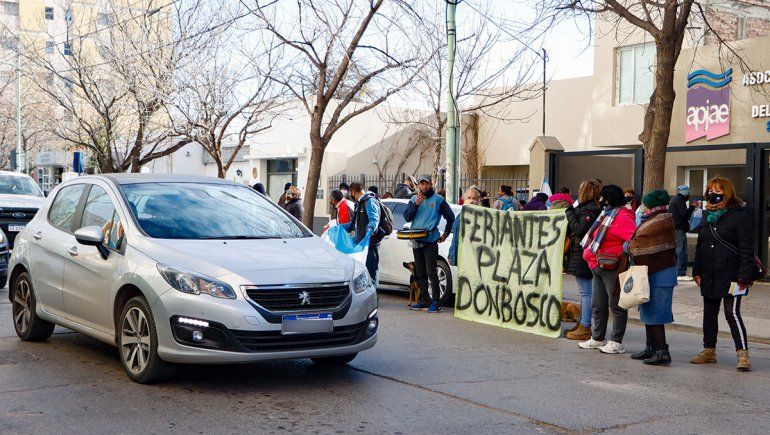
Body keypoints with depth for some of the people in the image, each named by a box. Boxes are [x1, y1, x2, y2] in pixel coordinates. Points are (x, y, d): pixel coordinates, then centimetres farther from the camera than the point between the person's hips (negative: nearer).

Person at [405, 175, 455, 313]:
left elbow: (451, 217, 7)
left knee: (431, 272, -10)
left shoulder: (438, 199, 0)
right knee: (420, 272, 11)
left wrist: (446, 234, 5)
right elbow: (407, 217, 3)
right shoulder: (414, 199, 12)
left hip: (431, 240, -5)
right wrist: (416, 204, -8)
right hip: (416, 241, 5)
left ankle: (436, 302, -8)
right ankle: (424, 300, 19)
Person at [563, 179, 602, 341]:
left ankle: (585, 327, -4)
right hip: (580, 254, 10)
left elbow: (579, 229, -21)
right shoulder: (585, 207, 14)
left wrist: (570, 213, -11)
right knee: (584, 292, 15)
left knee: (586, 292, -6)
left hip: (582, 256, -10)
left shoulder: (589, 209, -15)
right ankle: (582, 323, 23)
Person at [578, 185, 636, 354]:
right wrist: (590, 256, 23)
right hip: (597, 267, 10)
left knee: (616, 305, -1)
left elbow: (634, 239, -26)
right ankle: (597, 338, 27)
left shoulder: (622, 217, -15)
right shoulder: (607, 214, 17)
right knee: (598, 305, 16)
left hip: (611, 268, -10)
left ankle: (617, 343, 5)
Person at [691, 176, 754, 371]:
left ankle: (743, 354, -5)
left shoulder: (740, 215, -8)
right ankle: (709, 351, 24)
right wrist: (697, 270, 12)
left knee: (732, 313, -11)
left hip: (731, 276, -7)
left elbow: (747, 248, -12)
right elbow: (700, 245, 18)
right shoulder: (708, 216, 13)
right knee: (709, 313, 13)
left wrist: (744, 275, -17)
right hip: (709, 276, 7)